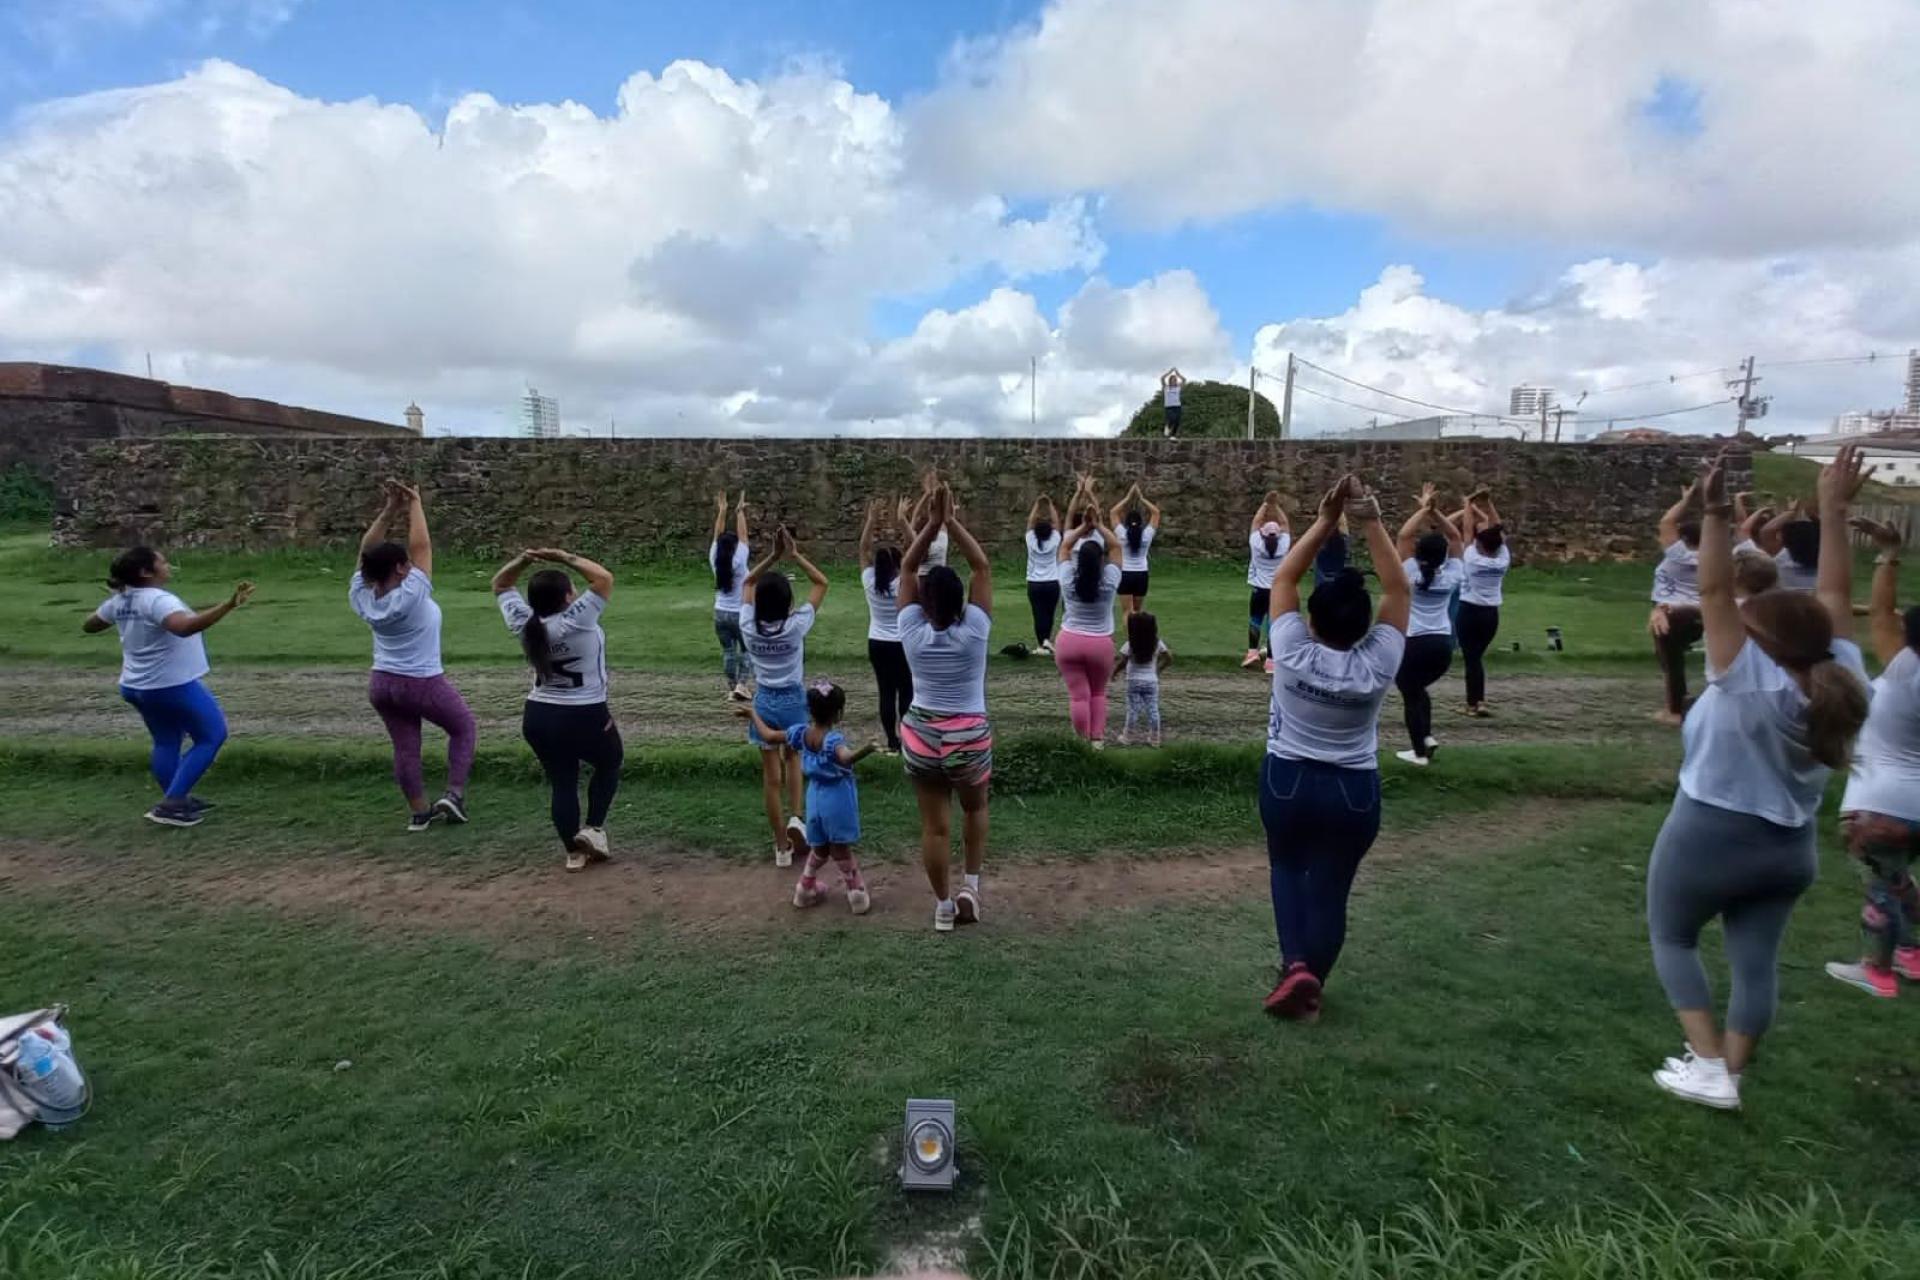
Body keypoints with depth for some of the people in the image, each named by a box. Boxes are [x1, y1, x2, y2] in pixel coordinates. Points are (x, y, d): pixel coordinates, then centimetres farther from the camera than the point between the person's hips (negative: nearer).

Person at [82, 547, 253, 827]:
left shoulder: (119, 601, 3)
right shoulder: (158, 600, -24)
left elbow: (88, 625, 20)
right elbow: (185, 627, -46)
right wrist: (228, 605, -54)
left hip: (136, 688, 9)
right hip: (175, 687, -9)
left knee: (166, 744, 21)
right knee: (212, 736, 4)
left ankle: (176, 801, 30)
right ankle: (171, 804, -1)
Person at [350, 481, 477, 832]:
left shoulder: (362, 597, -8)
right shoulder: (412, 596, -23)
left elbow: (366, 551, 0)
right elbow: (421, 546, -20)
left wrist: (390, 511, -4)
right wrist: (415, 505, -10)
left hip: (382, 684, 6)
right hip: (424, 684, -6)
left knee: (405, 747, 13)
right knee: (464, 728, 15)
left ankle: (419, 812, 20)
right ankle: (454, 794, 6)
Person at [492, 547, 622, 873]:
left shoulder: (523, 623, -5)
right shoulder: (576, 621, -21)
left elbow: (500, 585, 10)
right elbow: (604, 578, -21)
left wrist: (522, 560, -6)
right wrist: (565, 558, -16)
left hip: (537, 717, 5)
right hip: (585, 717, -5)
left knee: (561, 782, 14)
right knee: (609, 764, 22)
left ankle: (574, 852, 19)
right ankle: (594, 828, 11)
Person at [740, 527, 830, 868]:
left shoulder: (748, 627, -12)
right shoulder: (796, 626, -18)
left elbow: (748, 581, 4)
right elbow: (821, 582, -9)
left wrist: (773, 556, -3)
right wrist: (794, 555, -11)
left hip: (764, 702, 1)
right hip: (793, 700, -1)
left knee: (771, 776, 9)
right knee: (792, 759, 26)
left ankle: (782, 847, 16)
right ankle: (795, 817, 6)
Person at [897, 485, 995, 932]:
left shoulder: (912, 631, -11)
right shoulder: (974, 630, -15)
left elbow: (907, 569, -2)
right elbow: (983, 568, -8)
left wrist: (932, 524, -6)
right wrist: (952, 522, -9)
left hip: (921, 737, 1)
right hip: (969, 738, -1)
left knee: (935, 825, 10)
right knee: (975, 808, 26)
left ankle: (943, 905, 21)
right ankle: (970, 885, 23)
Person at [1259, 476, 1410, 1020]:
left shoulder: (1293, 654, -19)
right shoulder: (1377, 665, -16)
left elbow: (1283, 577, -9)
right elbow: (1399, 589, -9)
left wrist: (1326, 521, -11)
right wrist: (1371, 524, -14)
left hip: (1287, 782, 0)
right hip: (1354, 792, 0)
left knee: (1287, 867, 22)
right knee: (1331, 888, 13)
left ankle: (1296, 966, 5)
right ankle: (1310, 984, 17)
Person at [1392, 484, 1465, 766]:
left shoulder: (1410, 573, -11)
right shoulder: (1452, 574, -2)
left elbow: (1403, 535, -12)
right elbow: (1455, 537, 6)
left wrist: (1424, 509, -6)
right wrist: (1435, 512, -3)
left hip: (1413, 643, -4)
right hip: (1443, 643, 4)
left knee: (1410, 695, 11)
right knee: (1419, 688, 27)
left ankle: (1419, 752, 13)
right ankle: (1427, 736, 16)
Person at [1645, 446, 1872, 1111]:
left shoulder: (1749, 684, -25)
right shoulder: (1842, 682, -8)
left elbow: (1714, 593, -31)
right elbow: (1834, 597, -2)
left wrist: (1716, 515, -36)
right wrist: (1833, 509, 0)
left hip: (1710, 836, -6)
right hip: (1789, 847, 6)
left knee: (1672, 938, 14)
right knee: (1756, 960, 14)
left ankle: (1708, 1069, 10)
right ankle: (1729, 1073, 23)